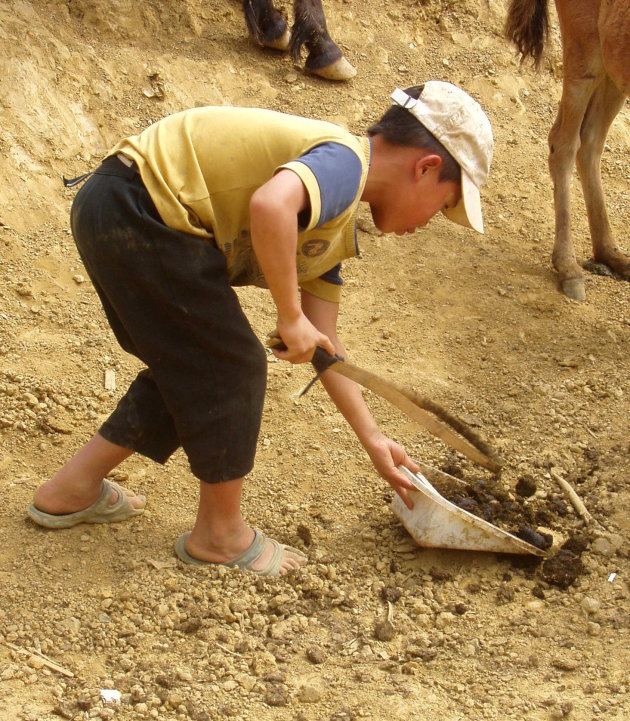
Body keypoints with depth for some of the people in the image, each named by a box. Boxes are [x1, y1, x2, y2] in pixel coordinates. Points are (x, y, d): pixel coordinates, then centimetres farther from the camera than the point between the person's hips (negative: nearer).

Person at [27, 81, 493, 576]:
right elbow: (270, 205, -36)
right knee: (232, 369, 0)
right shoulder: (346, 161, -14)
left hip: (113, 214, 10)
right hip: (137, 212, -10)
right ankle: (220, 535, 18)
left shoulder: (337, 228, 16)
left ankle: (73, 490, 34)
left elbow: (321, 344, 18)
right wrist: (291, 316, -23)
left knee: (190, 365, 22)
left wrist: (374, 441, 20)